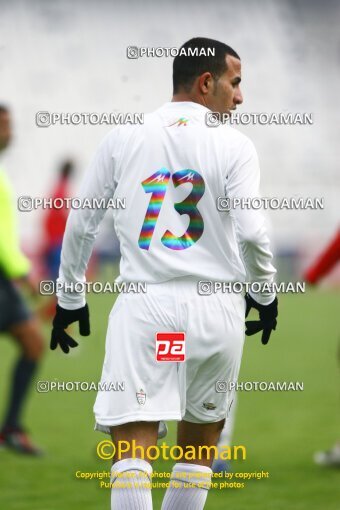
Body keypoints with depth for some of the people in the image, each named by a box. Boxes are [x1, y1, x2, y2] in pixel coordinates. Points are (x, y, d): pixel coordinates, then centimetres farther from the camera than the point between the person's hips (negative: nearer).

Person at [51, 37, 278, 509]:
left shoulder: (122, 139, 6)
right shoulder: (234, 146, -1)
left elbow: (81, 226, 9)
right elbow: (251, 232, -10)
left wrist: (69, 300, 20)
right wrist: (265, 295, 7)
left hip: (144, 306, 0)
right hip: (216, 308, 0)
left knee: (132, 446, -8)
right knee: (199, 445, 17)